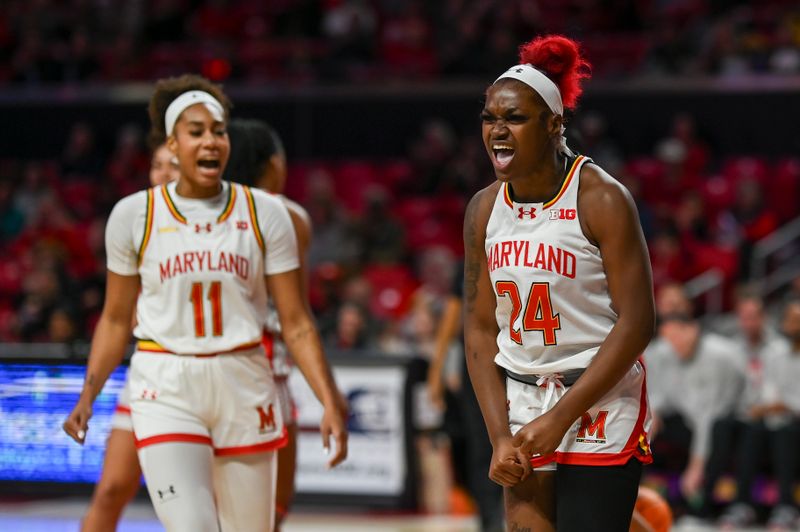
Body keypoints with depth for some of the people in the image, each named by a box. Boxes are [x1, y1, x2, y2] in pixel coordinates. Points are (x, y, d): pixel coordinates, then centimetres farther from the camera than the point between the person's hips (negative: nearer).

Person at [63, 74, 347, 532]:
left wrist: (331, 403, -8)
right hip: (165, 391, -2)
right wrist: (88, 396, 0)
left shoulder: (264, 213, 0)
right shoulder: (134, 215, 0)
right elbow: (116, 319, 10)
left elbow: (297, 323, 1)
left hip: (244, 389, 2)